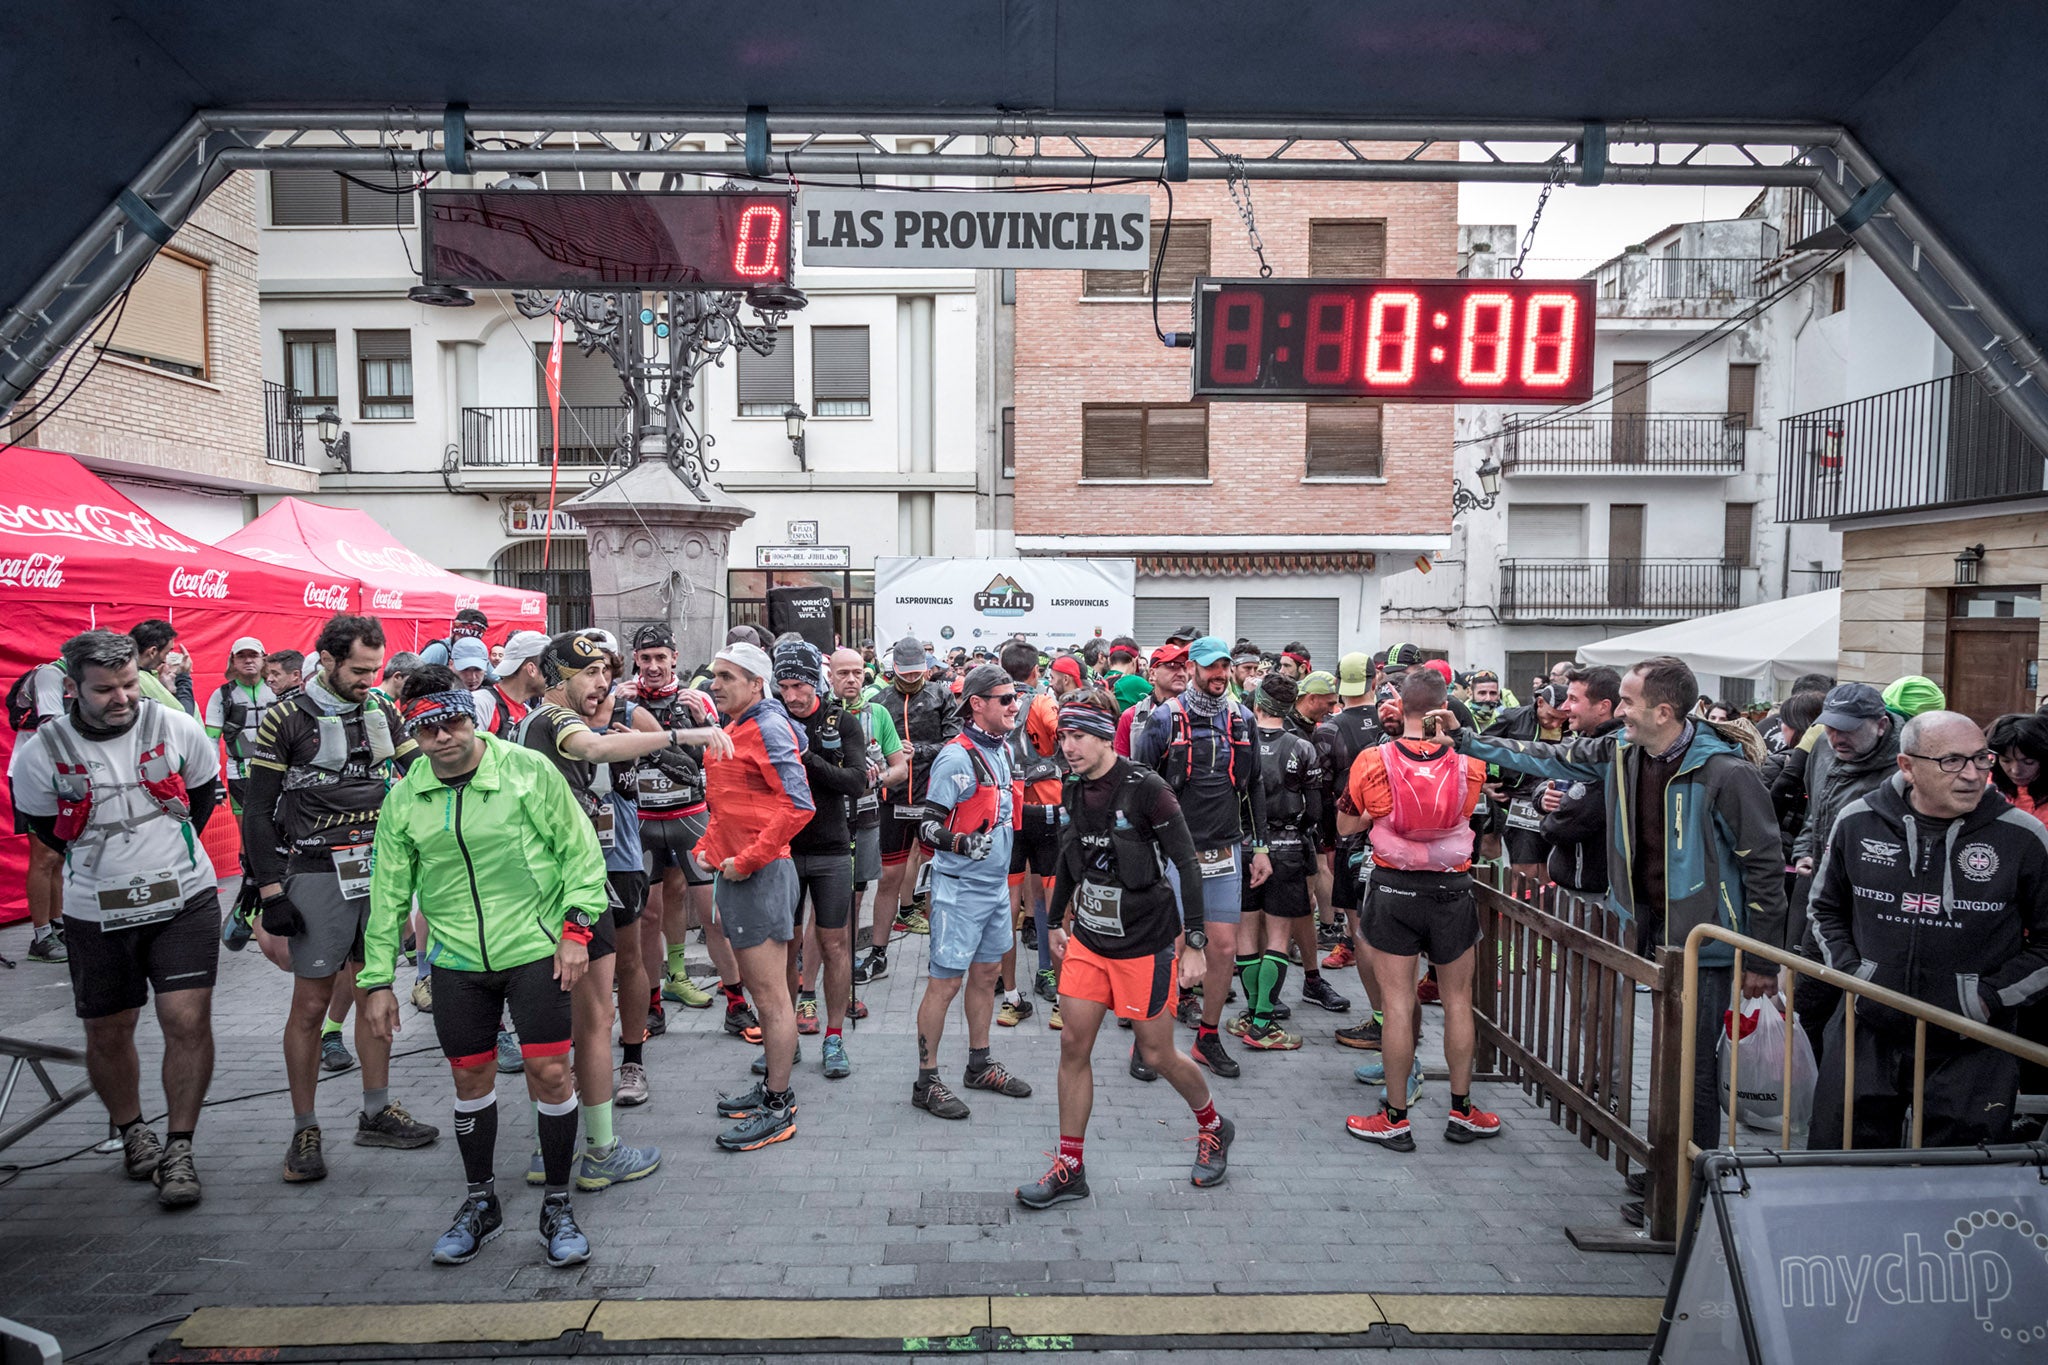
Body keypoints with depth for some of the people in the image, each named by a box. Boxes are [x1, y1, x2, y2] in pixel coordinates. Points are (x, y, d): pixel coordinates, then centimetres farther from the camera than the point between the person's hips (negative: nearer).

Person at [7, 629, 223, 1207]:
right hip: (99, 914, 1)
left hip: (185, 900, -1)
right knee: (108, 1033, 12)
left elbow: (204, 793, 10)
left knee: (187, 1021, -9)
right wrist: (103, 860, 9)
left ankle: (179, 1151, 3)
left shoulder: (175, 727, -8)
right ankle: (131, 1131, 37)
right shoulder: (41, 750, -10)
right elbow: (42, 827, 7)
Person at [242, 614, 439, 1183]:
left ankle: (376, 1113, 23)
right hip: (317, 875, -4)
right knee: (311, 1002, 0)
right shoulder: (286, 719, -5)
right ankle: (305, 1131, 13)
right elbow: (257, 813, -4)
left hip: (381, 869, 4)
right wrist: (272, 890, -9)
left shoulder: (381, 710, 8)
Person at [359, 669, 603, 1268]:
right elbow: (388, 894, 9)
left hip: (535, 949, -3)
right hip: (457, 960, 3)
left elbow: (579, 849, -3)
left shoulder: (528, 770, -9)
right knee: (471, 1078, 13)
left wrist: (577, 926, -10)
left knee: (550, 1072, -3)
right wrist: (377, 979, 8)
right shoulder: (404, 800, 2)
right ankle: (480, 1202, 34)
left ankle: (557, 1207, 15)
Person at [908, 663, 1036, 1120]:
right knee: (945, 981, -2)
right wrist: (962, 843, -36)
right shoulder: (957, 757, -18)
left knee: (986, 974, 17)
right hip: (960, 888, -8)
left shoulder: (1000, 750, 10)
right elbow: (927, 825, -21)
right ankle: (926, 1081, 9)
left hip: (995, 883, 9)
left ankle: (980, 1065, 31)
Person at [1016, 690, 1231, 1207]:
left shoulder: (1145, 789, -17)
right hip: (1088, 937, 6)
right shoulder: (1074, 791, 2)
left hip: (1145, 945, -6)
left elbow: (1187, 865, -16)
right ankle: (1069, 1168, 15)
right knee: (1073, 1045, 3)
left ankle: (1213, 1127, 34)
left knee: (1155, 1054, 6)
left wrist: (1193, 943, -17)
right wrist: (1055, 922, 21)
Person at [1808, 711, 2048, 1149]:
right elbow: (1826, 909, 15)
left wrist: (1990, 997, -9)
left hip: (1971, 1052, -1)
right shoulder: (1857, 822, -1)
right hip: (1868, 1035, 2)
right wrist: (1850, 971, 2)